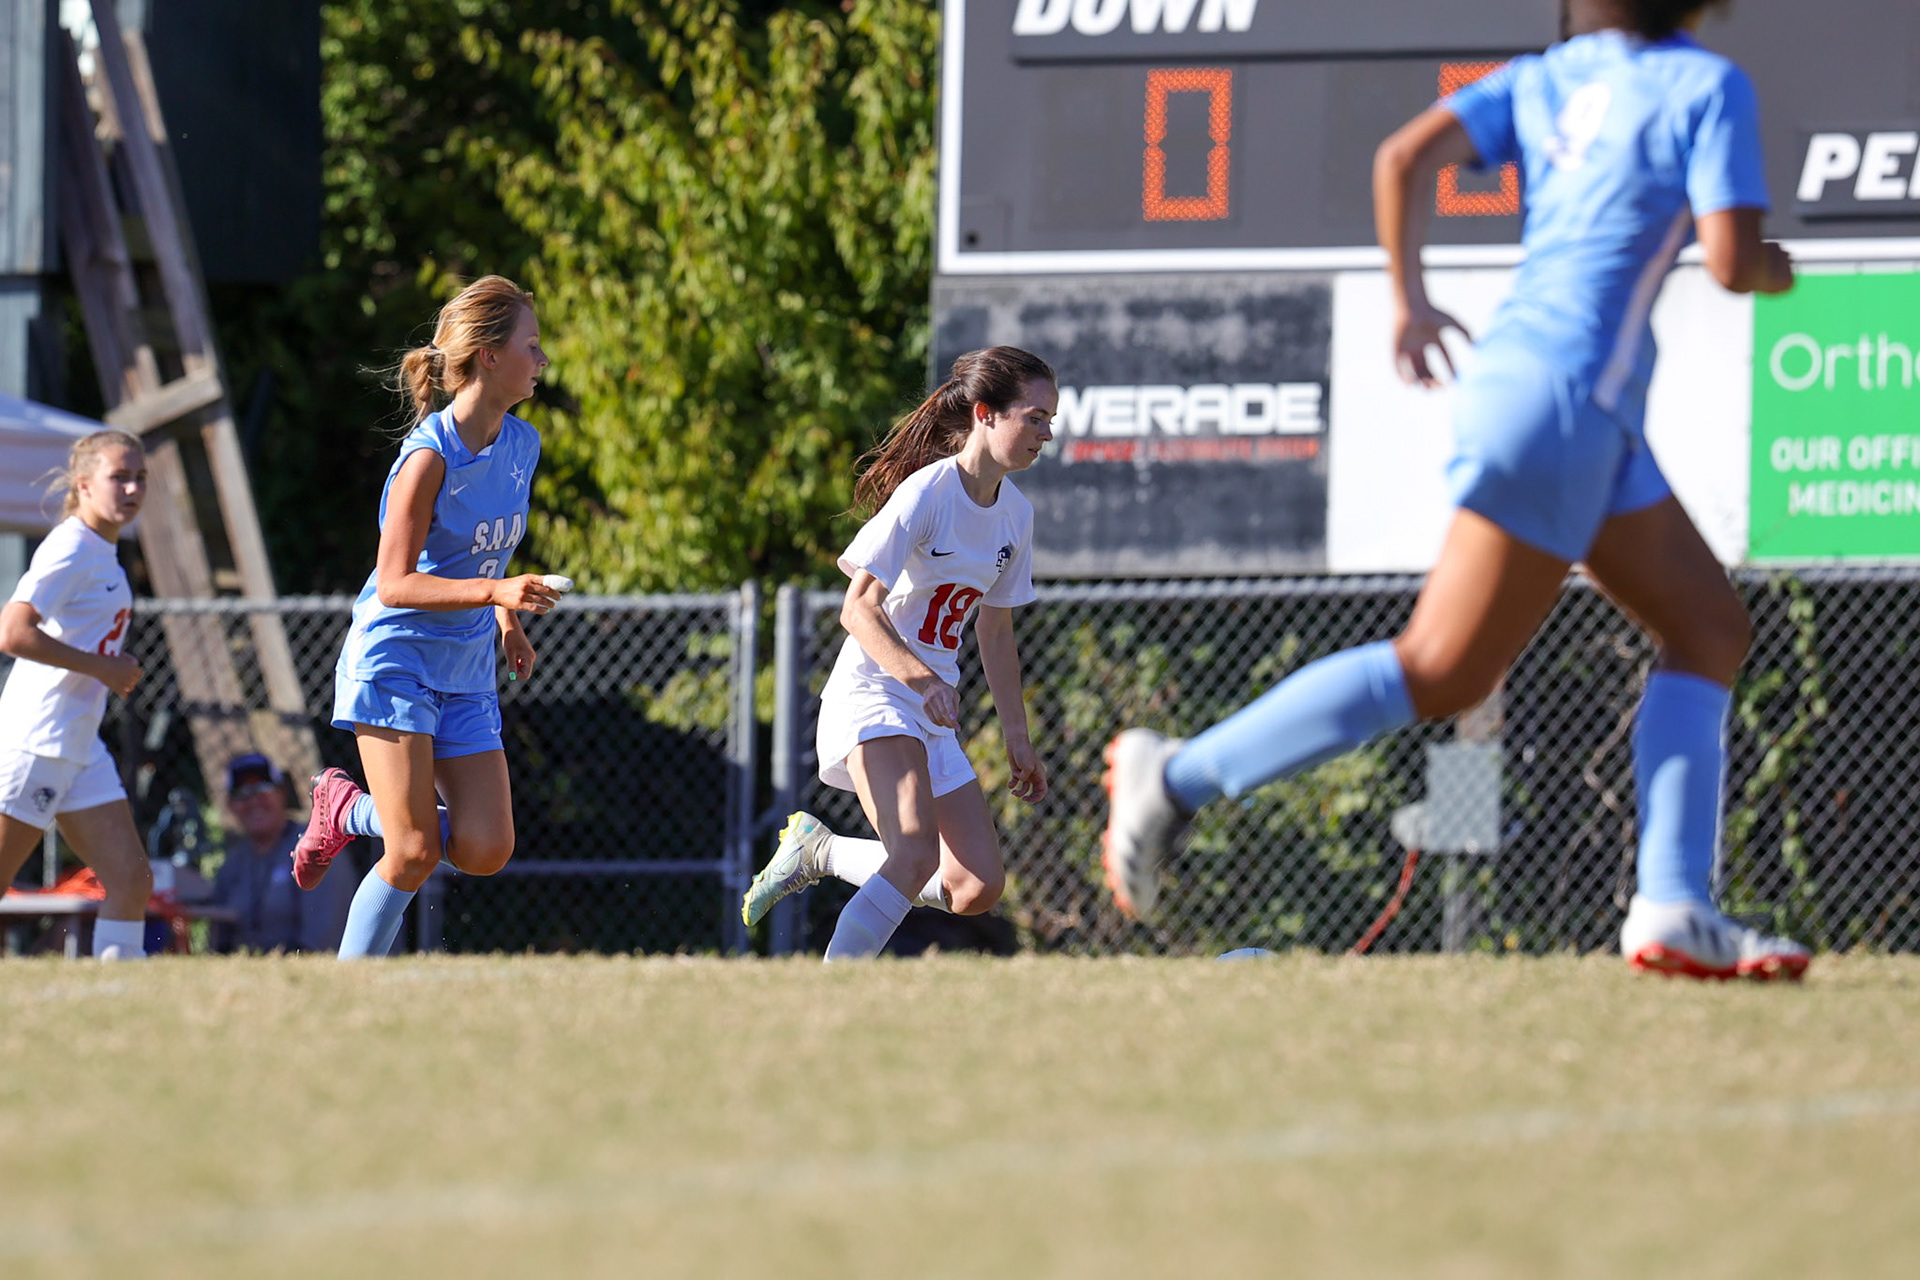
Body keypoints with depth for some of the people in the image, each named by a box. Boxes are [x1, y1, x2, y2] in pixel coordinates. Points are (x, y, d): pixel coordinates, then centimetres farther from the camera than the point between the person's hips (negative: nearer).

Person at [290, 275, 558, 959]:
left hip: (466, 673, 7)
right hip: (394, 660, -7)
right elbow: (395, 582, -20)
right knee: (416, 851, -14)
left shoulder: (522, 445, 4)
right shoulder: (431, 455, -19)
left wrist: (507, 619, 12)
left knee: (485, 849, -5)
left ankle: (349, 811, 19)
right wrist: (495, 591, -31)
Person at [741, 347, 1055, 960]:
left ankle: (821, 851, 17)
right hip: (873, 696, -8)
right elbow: (858, 608, -19)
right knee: (916, 856, -29)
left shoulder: (1015, 515, 9)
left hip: (934, 714, 8)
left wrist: (1017, 738, 18)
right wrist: (918, 675, -34)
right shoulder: (926, 494, -14)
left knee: (978, 889, -1)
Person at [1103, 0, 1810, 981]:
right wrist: (1774, 272, 11)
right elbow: (1732, 262, -12)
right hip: (1562, 397, -9)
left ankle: (1673, 908, 0)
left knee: (1712, 631, 11)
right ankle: (1178, 777, -8)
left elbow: (1405, 156, 0)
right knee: (1441, 673, -8)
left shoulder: (1542, 81, 12)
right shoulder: (1708, 87, -5)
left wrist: (1408, 299, 9)